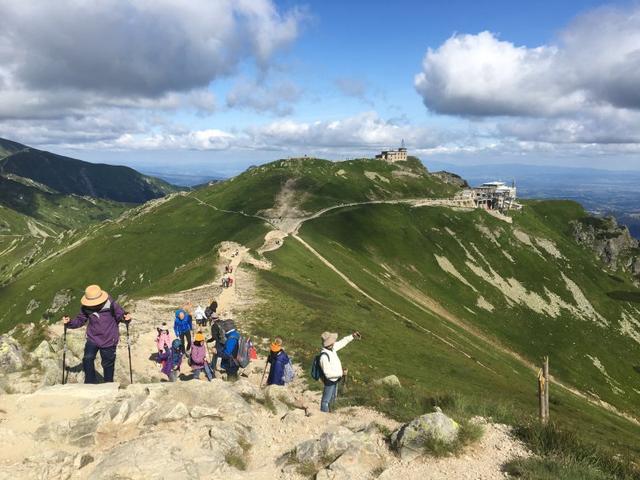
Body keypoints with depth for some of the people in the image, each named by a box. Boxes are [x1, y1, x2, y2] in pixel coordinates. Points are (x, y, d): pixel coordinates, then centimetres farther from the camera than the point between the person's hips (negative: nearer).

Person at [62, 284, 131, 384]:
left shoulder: (111, 304, -17)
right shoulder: (86, 308, -8)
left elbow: (120, 315, -6)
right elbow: (80, 320, 4)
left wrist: (126, 318, -28)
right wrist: (69, 322, -14)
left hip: (108, 340, -2)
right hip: (92, 339, 2)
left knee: (108, 363, 8)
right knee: (87, 359, -15)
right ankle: (90, 382, 4)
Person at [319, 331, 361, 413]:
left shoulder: (331, 347, -12)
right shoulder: (324, 357, -37)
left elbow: (341, 342, 7)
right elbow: (328, 373, -33)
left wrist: (352, 336, 3)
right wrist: (341, 373, -25)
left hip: (335, 379, 9)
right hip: (329, 381, -9)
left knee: (333, 397, 28)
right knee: (326, 400, 13)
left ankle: (328, 412, 49)